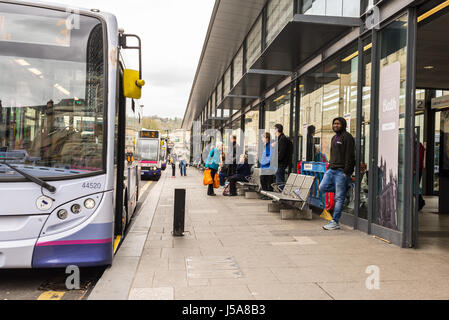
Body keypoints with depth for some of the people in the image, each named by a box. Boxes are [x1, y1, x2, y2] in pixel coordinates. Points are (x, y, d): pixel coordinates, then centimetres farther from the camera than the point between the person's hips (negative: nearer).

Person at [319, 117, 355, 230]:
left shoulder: (347, 137, -8)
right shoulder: (334, 138, 20)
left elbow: (349, 156, -14)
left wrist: (346, 172, -18)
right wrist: (331, 166, 16)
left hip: (342, 171, -9)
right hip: (332, 170, 9)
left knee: (339, 197, -4)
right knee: (322, 188, 0)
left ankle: (335, 222, 0)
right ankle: (344, 189, 17)